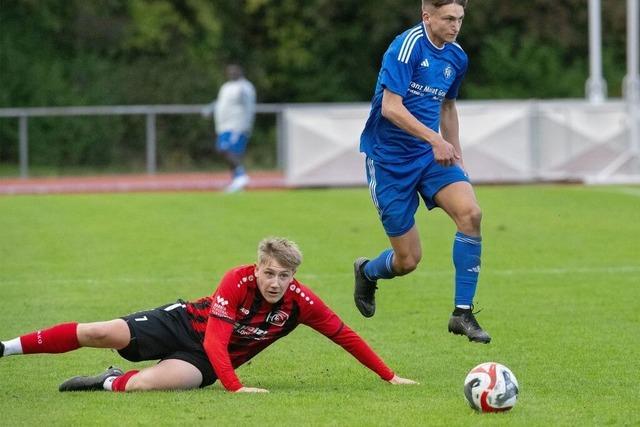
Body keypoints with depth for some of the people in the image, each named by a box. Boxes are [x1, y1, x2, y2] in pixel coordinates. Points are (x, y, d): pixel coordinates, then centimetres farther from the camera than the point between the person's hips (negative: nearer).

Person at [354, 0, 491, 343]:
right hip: (388, 158, -6)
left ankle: (462, 313, -13)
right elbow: (390, 108, -24)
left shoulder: (456, 57, 6)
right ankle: (367, 272, 35)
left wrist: (456, 156, 23)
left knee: (470, 213, -21)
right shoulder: (408, 46, -17)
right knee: (408, 259, -3)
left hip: (431, 156, 6)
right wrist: (434, 139, -32)